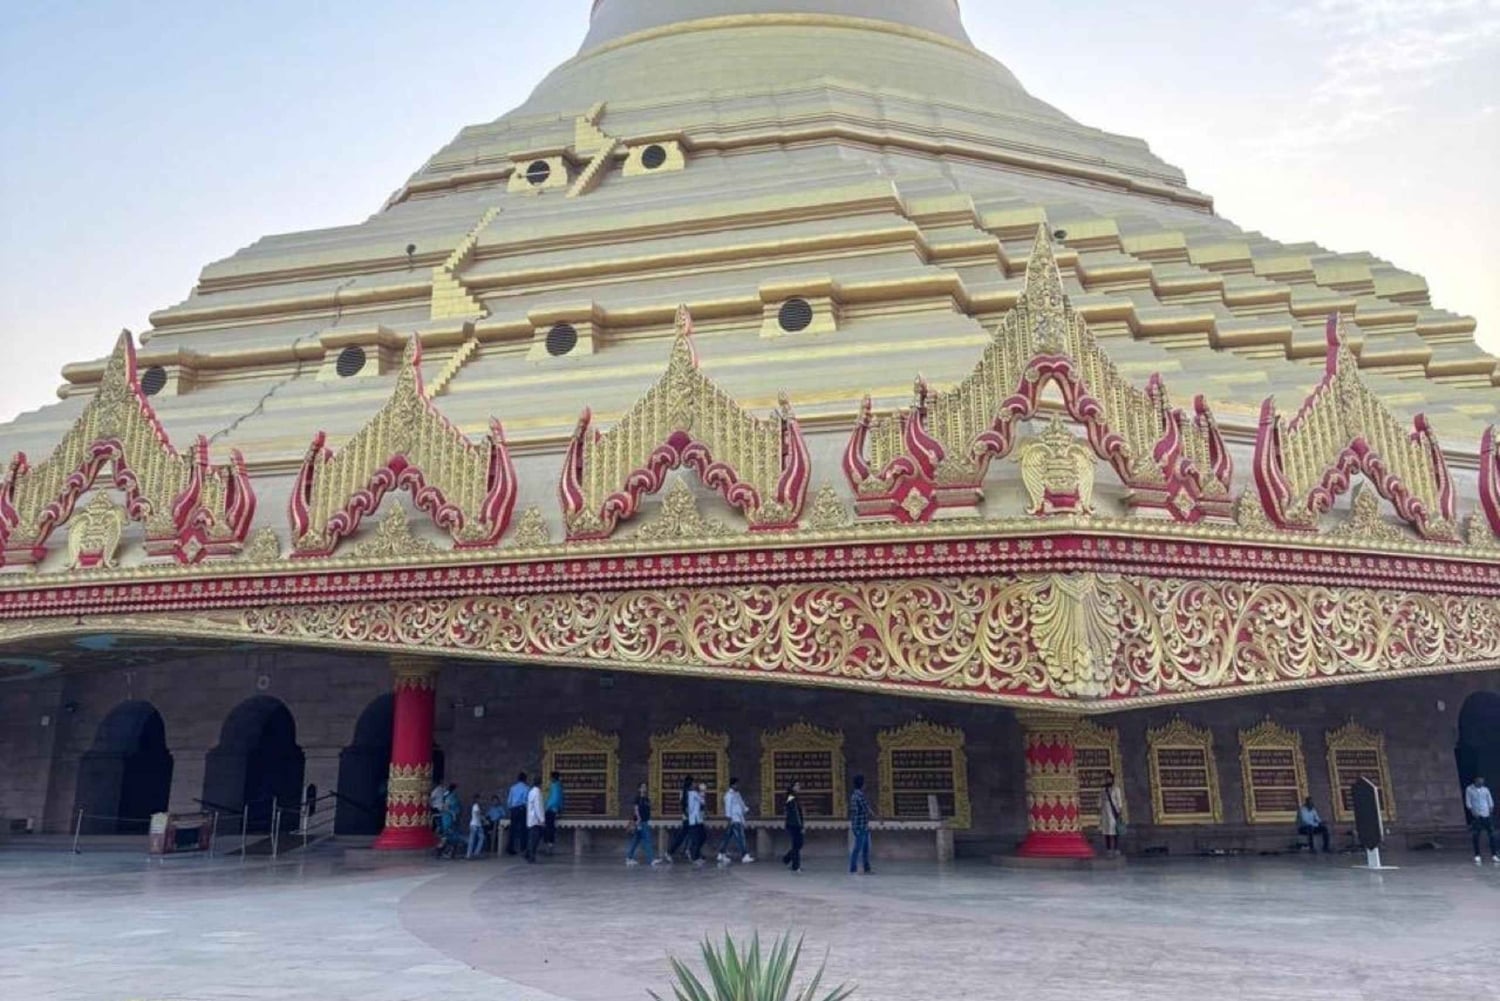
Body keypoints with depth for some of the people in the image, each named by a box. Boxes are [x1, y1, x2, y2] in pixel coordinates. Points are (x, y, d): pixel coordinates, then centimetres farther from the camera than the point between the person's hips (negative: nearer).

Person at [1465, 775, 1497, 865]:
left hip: (1486, 815, 3)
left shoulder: (1486, 789, 7)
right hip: (1476, 816, -2)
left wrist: (1491, 812, -2)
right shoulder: (1469, 789, 0)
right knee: (1476, 836, -1)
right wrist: (1473, 811, -14)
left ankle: (1494, 856, 7)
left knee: (1492, 835, -1)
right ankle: (1477, 857, 4)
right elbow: (1468, 803, -1)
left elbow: (1490, 802, 10)